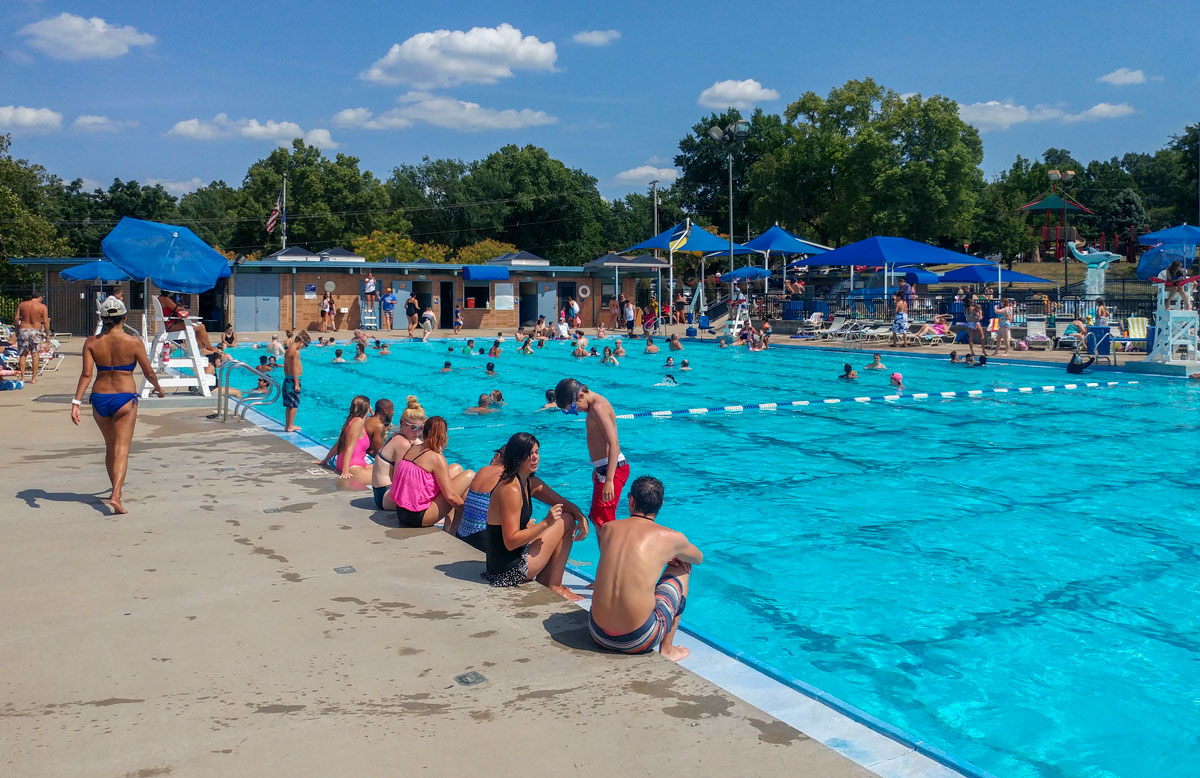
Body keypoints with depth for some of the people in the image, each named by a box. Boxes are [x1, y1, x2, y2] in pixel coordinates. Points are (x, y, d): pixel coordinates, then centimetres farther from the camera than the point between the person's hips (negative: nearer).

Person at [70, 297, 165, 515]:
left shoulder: (91, 343, 0)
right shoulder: (133, 342, -8)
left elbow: (86, 374, -8)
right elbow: (149, 372, -2)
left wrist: (76, 402, -9)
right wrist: (158, 388, 17)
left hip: (99, 399, 4)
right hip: (125, 398, -4)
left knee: (110, 447, 21)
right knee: (122, 449, -4)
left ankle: (116, 489, 36)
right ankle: (116, 495, -20)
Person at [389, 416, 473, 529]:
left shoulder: (410, 449, 8)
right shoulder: (436, 458, -14)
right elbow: (450, 496, -18)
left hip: (401, 513, 8)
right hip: (418, 517, -8)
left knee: (456, 468, 18)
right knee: (469, 476, -2)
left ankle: (447, 529, 17)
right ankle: (450, 531, 8)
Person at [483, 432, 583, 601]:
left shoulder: (530, 483, 7)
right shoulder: (510, 489, -22)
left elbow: (563, 504, 12)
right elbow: (510, 542, -25)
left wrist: (581, 517, -7)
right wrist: (545, 523, -28)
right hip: (510, 571, -10)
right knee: (566, 521, -6)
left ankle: (544, 581, 15)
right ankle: (554, 587, 1)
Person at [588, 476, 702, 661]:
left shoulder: (609, 529, 7)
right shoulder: (671, 537, -2)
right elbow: (699, 559, 23)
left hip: (598, 635, 4)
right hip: (638, 641, -4)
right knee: (680, 571, 21)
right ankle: (667, 649, 25)